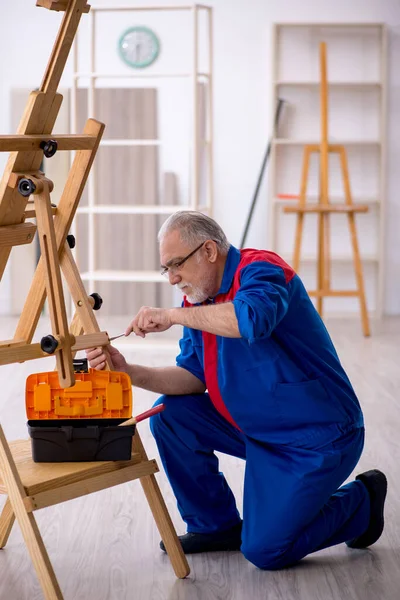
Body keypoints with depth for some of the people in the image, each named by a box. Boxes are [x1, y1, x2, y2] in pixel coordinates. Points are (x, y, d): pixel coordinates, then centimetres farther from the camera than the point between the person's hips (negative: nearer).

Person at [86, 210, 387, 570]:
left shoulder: (261, 269, -18)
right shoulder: (198, 302, 7)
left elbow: (252, 318, -41)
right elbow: (193, 376, 2)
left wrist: (171, 316, -33)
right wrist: (129, 372, -13)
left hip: (317, 438, -8)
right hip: (254, 431, 8)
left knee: (264, 551, -11)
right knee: (170, 413, -3)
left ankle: (361, 501, 14)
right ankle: (216, 526, 12)